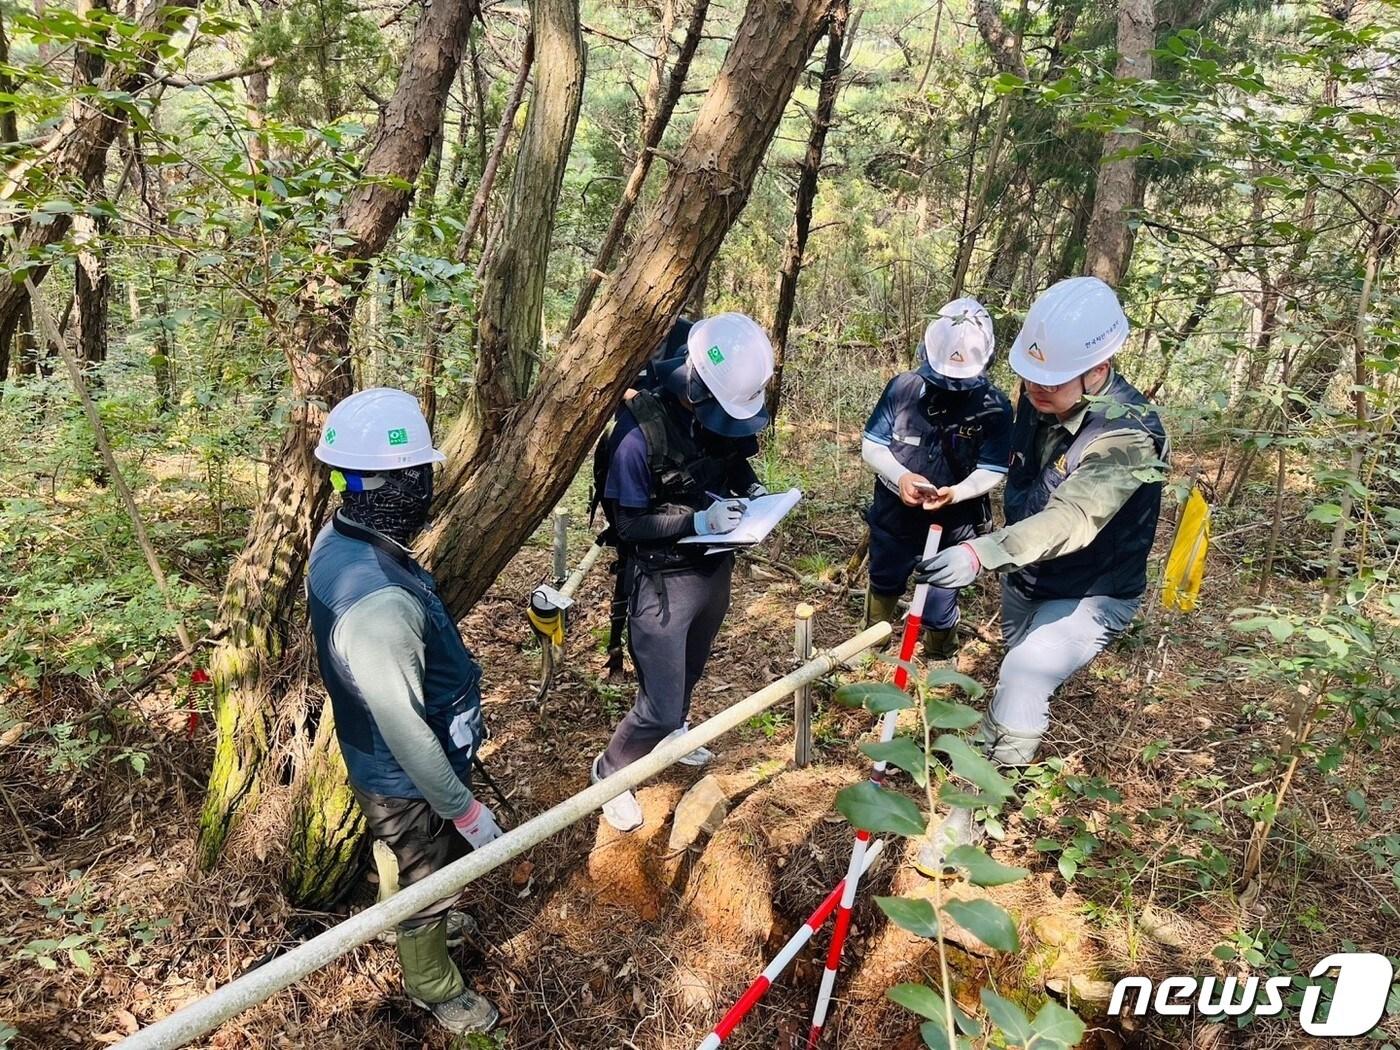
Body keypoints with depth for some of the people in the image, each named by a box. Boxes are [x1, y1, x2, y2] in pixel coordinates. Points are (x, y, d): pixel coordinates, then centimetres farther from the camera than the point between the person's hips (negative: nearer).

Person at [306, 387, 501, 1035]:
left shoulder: (341, 542, -10)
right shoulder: (377, 603, -41)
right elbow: (406, 733, -31)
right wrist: (466, 810, -18)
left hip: (379, 762, 8)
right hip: (408, 782, -8)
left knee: (418, 871, 35)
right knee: (429, 886, 20)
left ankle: (421, 923, 63)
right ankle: (435, 988, 47)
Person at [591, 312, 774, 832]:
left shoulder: (727, 414, -8)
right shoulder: (641, 428, -26)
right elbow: (624, 521, -21)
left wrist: (753, 489, -8)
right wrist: (697, 520, -30)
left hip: (714, 568, 7)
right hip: (662, 580, -6)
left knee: (689, 671, 28)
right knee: (660, 705, -2)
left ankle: (670, 730, 56)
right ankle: (610, 771, 26)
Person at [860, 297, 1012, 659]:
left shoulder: (994, 407, -16)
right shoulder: (903, 388, -14)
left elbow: (992, 471, -13)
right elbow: (871, 446, -9)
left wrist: (955, 493, -33)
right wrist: (901, 477, -28)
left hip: (953, 527, -2)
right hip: (894, 516, 2)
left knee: (939, 607, 9)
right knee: (884, 585, 27)